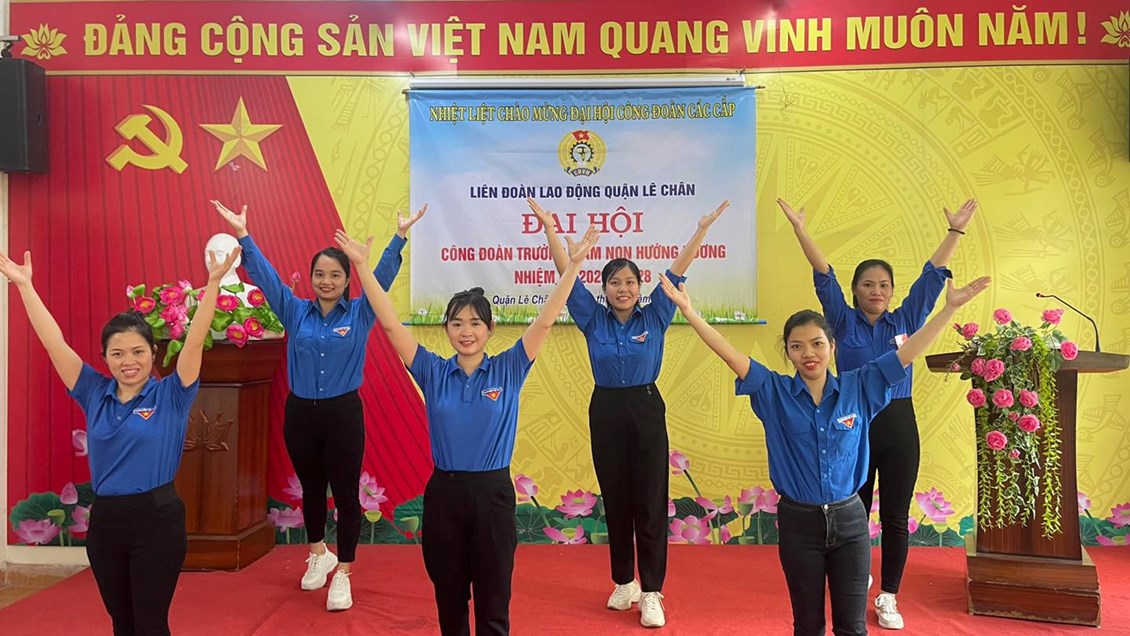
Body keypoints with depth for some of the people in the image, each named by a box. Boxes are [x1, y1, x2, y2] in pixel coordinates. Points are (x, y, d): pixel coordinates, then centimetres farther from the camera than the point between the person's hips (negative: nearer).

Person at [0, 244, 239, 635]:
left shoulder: (170, 396, -6)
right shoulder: (95, 395, 3)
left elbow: (195, 340, -17)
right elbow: (54, 342, 2)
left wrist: (213, 283, -26)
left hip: (157, 519, -4)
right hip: (104, 519, 4)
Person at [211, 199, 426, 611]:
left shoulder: (360, 314, -3)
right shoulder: (295, 312, 2)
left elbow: (383, 276, -13)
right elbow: (266, 276, -3)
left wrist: (400, 237, -25)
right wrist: (243, 236, -13)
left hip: (344, 413, -2)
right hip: (300, 412, 3)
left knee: (345, 493, 4)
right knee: (311, 488, 19)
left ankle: (342, 573, 17)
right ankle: (318, 554, 42)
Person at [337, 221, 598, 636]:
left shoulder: (508, 370, -2)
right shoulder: (433, 372, 0)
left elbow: (545, 321, -11)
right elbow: (391, 324, -5)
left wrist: (573, 265, -19)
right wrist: (362, 266, -11)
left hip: (492, 493, -1)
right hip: (444, 492, 2)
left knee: (493, 602, 9)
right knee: (449, 598, 15)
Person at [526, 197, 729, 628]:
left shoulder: (654, 318, -1)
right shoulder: (593, 319, 1)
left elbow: (676, 272, -6)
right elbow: (567, 275, -4)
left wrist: (703, 229, -12)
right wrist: (549, 228, -9)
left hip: (646, 410, -1)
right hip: (606, 411, 2)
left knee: (650, 501, 0)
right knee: (615, 500, 10)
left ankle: (651, 593, 6)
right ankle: (623, 582, 25)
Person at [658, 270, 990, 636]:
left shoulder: (859, 387, -2)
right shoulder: (775, 392, -6)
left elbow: (908, 352, -4)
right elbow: (729, 353, -15)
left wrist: (951, 307, -7)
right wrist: (688, 311, -24)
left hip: (849, 520, 1)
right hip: (799, 521, -1)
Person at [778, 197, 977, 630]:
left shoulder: (905, 321, 6)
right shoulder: (845, 322, 1)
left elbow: (933, 275, 3)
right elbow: (824, 276, -7)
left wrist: (956, 230, -1)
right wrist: (800, 230, -15)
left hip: (899, 426, 2)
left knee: (895, 518, 8)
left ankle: (888, 598, 23)